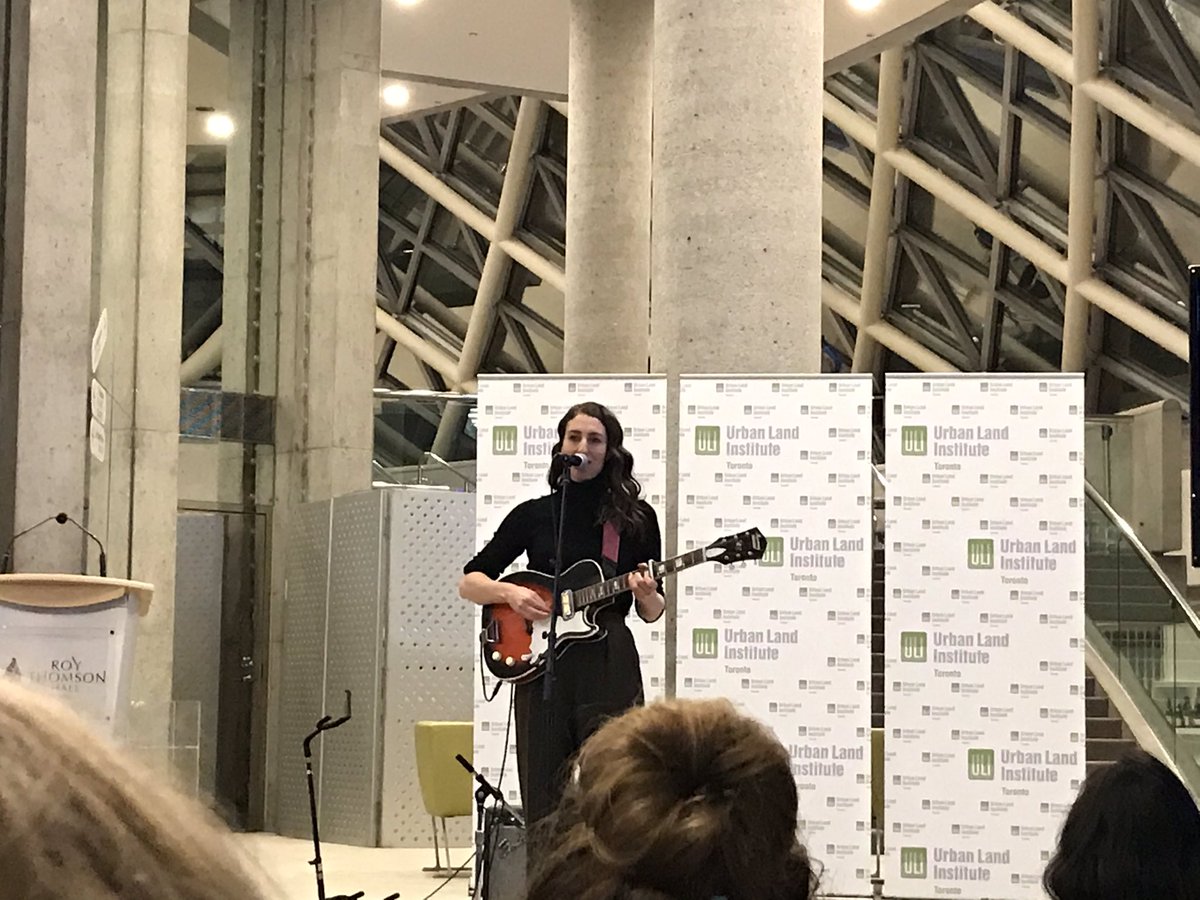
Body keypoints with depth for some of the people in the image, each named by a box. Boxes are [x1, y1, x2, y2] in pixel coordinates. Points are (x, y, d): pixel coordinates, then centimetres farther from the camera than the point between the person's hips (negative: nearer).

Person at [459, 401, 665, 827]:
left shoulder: (636, 517, 7)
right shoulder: (533, 515, 9)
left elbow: (652, 612, 10)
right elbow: (469, 582, 12)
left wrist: (647, 596, -12)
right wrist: (509, 592, -7)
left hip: (609, 666, -1)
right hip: (539, 663, 1)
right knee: (544, 804, 2)